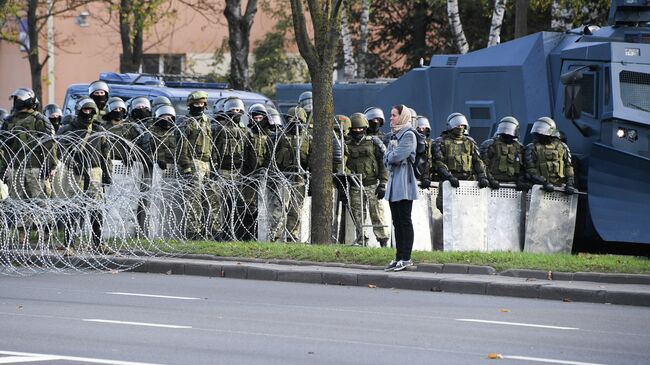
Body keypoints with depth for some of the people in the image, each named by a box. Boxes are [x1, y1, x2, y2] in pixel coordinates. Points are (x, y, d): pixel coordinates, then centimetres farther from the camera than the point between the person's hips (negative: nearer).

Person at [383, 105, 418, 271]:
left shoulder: (408, 135, -9)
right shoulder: (394, 135, 19)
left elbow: (397, 157, -18)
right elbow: (386, 159, 15)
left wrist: (390, 156, 1)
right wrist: (392, 157, -5)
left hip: (404, 182, -9)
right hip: (393, 180, 9)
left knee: (405, 221, -7)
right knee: (397, 222, 9)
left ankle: (406, 258, -6)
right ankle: (399, 257, 12)